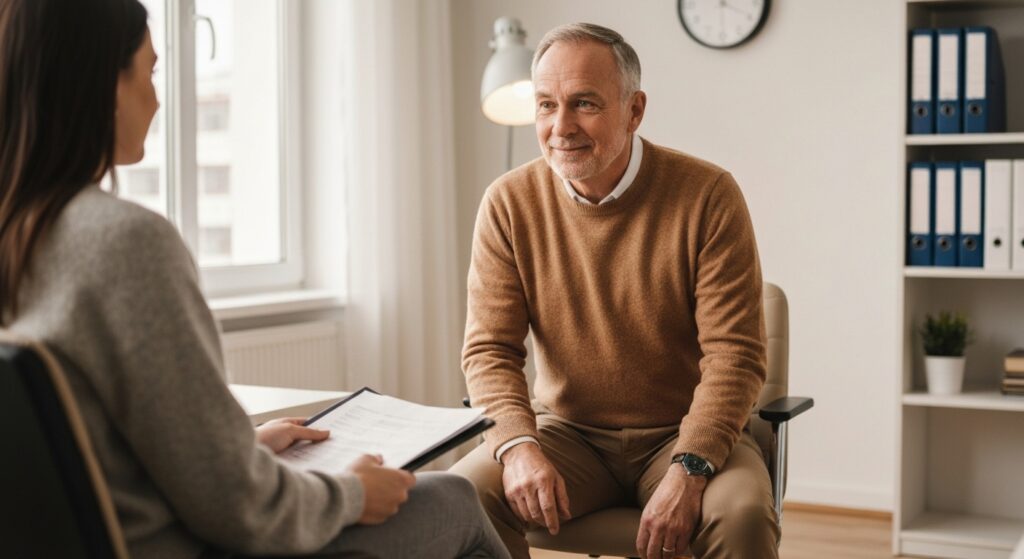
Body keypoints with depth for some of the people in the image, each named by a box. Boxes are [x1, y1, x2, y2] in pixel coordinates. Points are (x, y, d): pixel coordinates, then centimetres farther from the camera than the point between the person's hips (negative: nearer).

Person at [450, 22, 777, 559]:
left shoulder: (708, 195, -10)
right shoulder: (509, 203, -4)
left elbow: (735, 352, -12)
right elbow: (490, 350, -4)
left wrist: (689, 469, -25)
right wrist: (519, 446, -23)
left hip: (682, 434, -1)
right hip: (566, 430, 2)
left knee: (742, 514, -31)